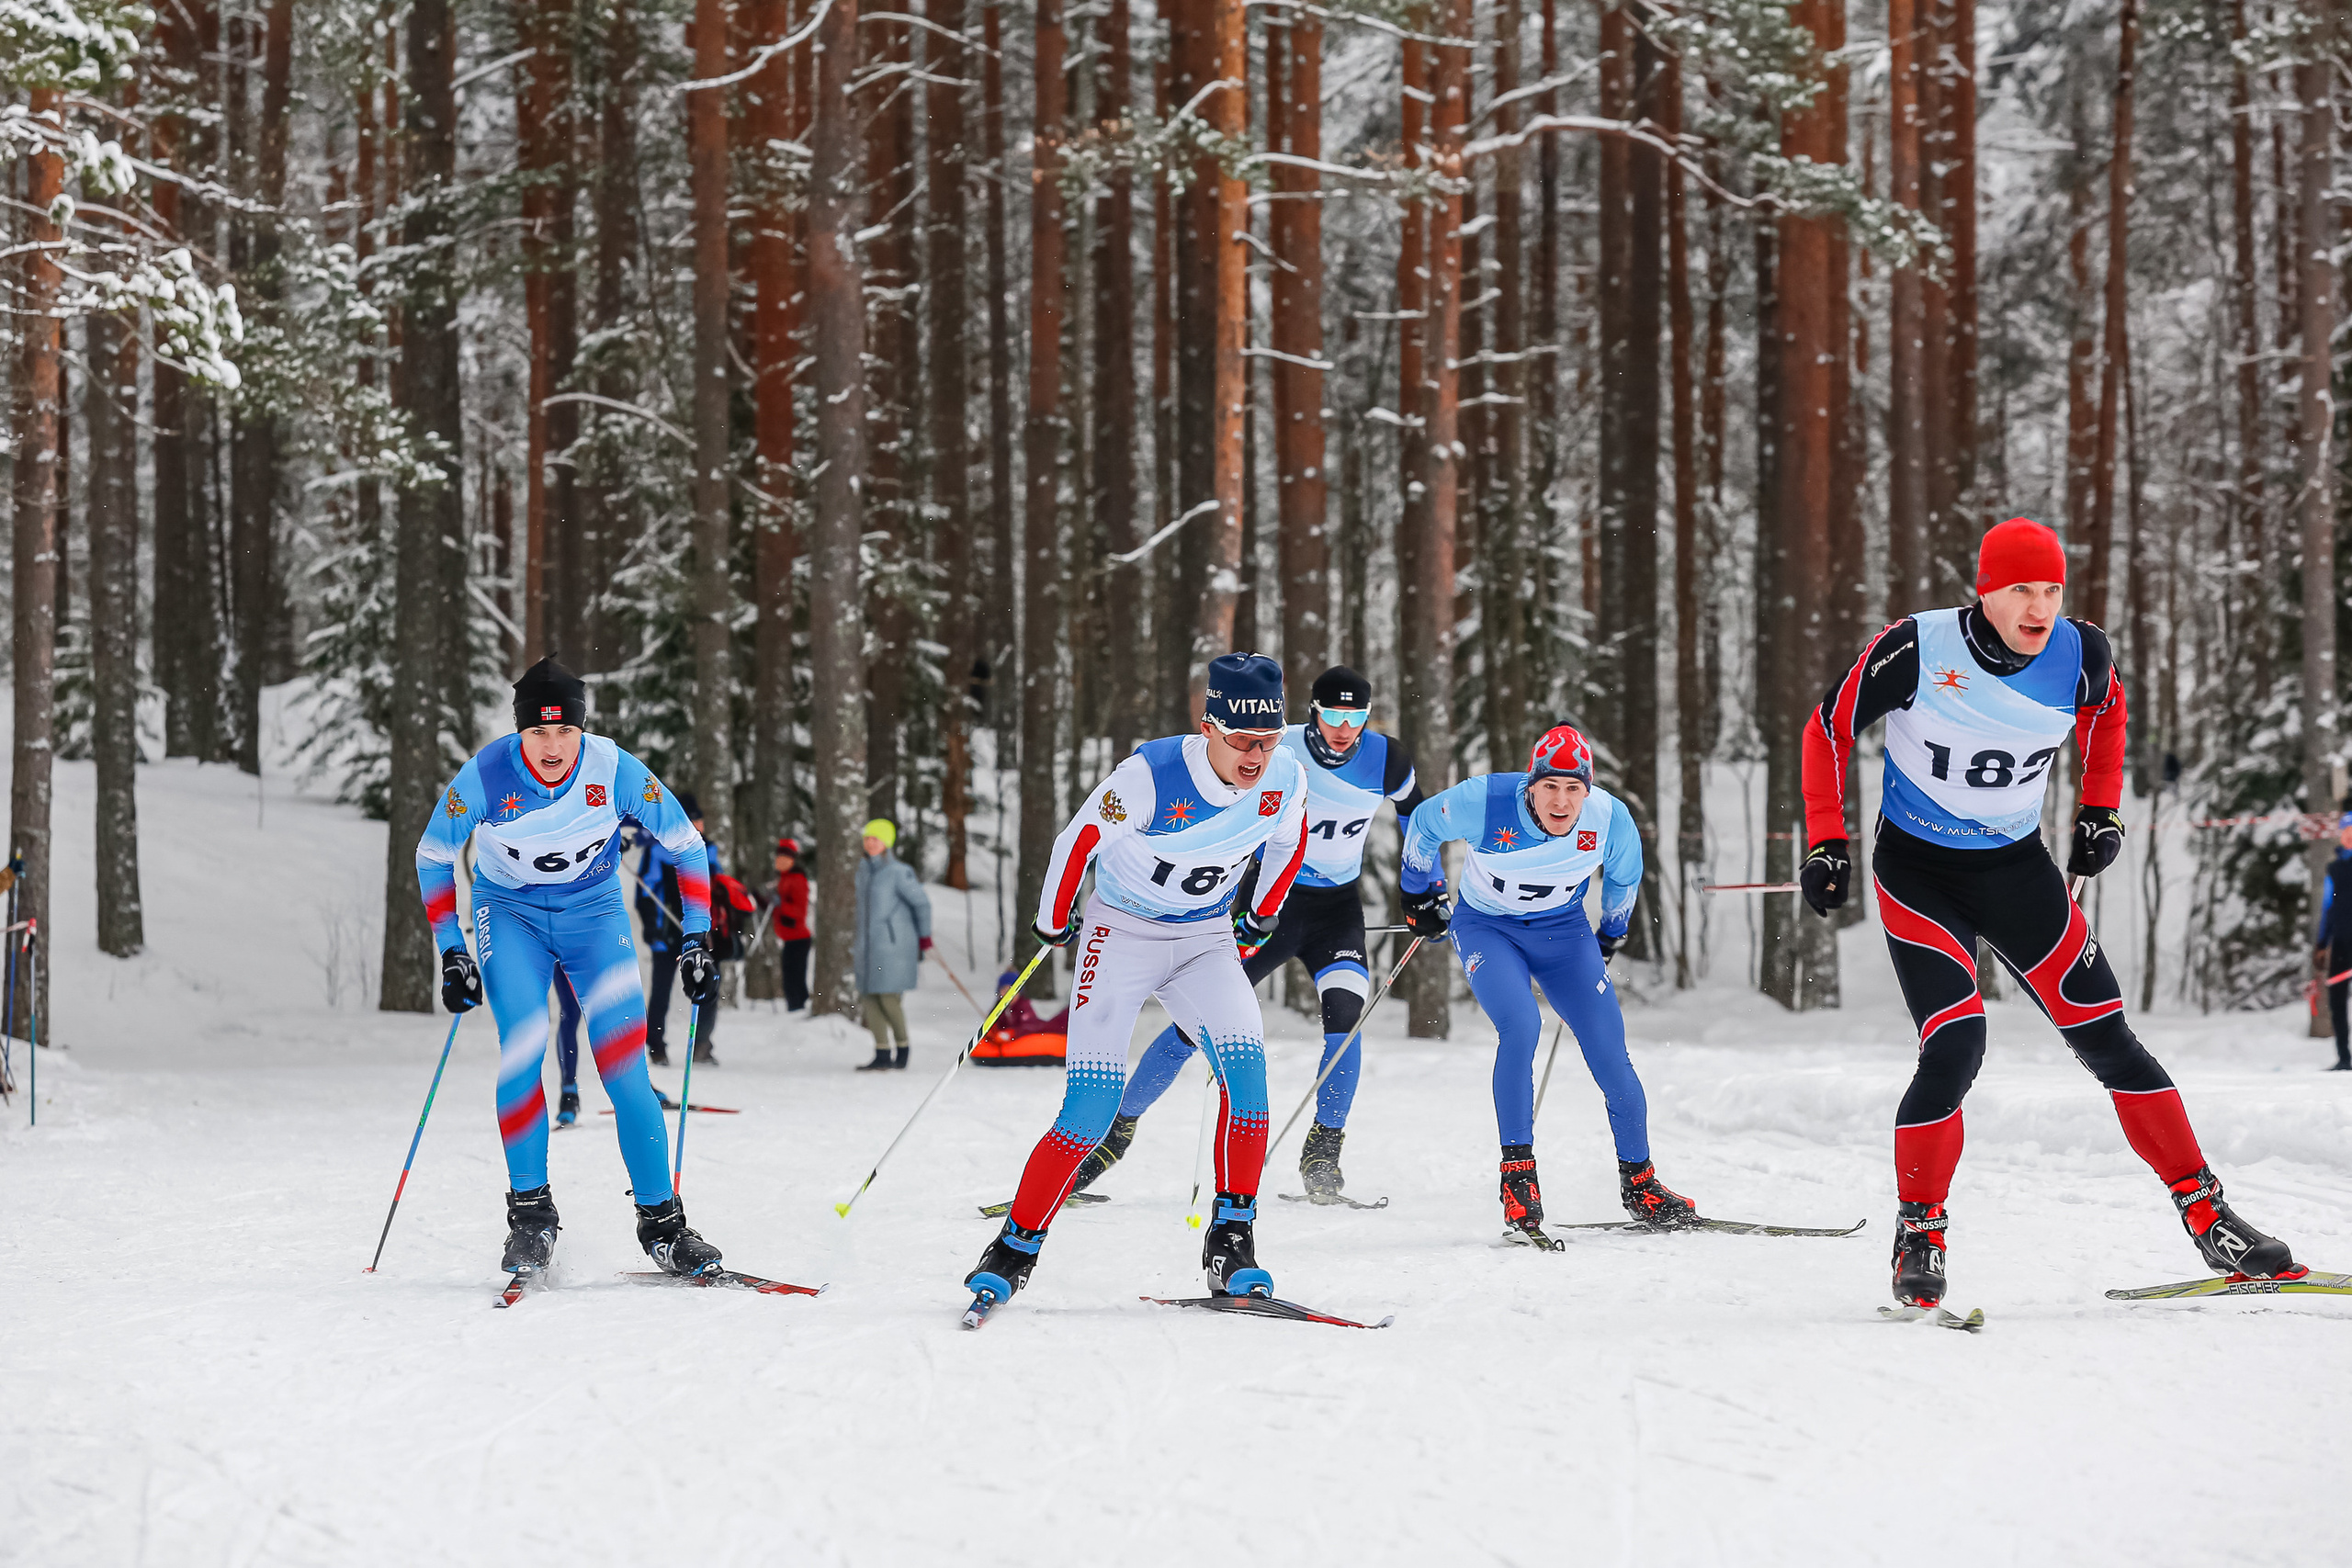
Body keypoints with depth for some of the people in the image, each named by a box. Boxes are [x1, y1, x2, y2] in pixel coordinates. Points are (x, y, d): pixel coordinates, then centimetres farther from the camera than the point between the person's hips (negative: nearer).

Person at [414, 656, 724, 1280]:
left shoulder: (615, 772, -22)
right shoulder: (486, 777, -23)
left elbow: (685, 844, -7)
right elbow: (433, 856, -5)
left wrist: (697, 941, -10)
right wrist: (451, 951, -8)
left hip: (595, 914, 1)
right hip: (511, 915, 0)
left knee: (625, 1064, -12)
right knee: (522, 1047, -22)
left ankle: (661, 1221, -3)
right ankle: (530, 1211, -11)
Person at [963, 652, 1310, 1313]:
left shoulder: (1287, 781, -14)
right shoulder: (1152, 775, -27)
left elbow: (1289, 844, 11)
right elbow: (1078, 839, -11)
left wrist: (1260, 919, 21)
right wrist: (1053, 925, 2)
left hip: (1206, 938, 3)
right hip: (1122, 933, -3)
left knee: (1245, 1066, -22)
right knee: (1092, 1107, -14)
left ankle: (1232, 1243, -13)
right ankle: (1015, 1250, 0)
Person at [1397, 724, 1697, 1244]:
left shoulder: (1611, 820, -20)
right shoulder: (1485, 803, -28)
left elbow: (1624, 878, 4)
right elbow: (1423, 826, -6)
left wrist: (1610, 936, 17)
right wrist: (1420, 896, 5)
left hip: (1563, 931, 2)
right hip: (1486, 928, -2)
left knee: (1610, 1054, -6)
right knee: (1521, 1025, -29)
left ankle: (1639, 1183, 13)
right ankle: (1517, 1173, -21)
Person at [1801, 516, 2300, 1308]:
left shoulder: (2079, 655, -12)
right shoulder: (1917, 650, -21)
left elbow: (2106, 707, 14)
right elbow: (1829, 730, -6)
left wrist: (2100, 809, 8)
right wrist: (1826, 842, -8)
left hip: (2017, 867, 3)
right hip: (1918, 871, -3)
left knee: (2107, 1041, 2)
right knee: (1955, 1047, -19)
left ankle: (2206, 1216, 10)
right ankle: (1919, 1238, -4)